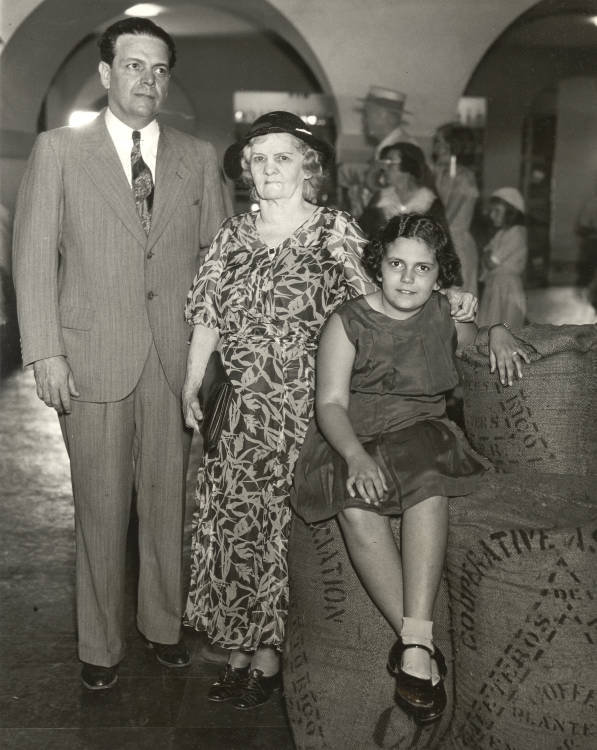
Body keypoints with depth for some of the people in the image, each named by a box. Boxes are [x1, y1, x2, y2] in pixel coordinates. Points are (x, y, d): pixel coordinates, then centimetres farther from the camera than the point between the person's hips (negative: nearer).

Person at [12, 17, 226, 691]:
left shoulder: (198, 157, 10)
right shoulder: (58, 151, 4)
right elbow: (34, 256, 0)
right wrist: (45, 353, -7)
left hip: (178, 360, 2)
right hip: (93, 359, -2)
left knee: (169, 499, 10)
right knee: (101, 508, 5)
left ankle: (164, 623, 29)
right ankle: (99, 643, 22)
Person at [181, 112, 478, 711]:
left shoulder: (335, 229, 1)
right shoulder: (232, 236, 12)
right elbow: (208, 316, 11)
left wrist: (444, 298, -15)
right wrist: (191, 386, 4)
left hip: (306, 405, -4)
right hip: (247, 407, 4)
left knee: (280, 520, -5)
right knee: (228, 515, 0)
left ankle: (266, 656, 10)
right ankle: (240, 651, 14)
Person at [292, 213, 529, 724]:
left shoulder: (446, 315, 12)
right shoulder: (348, 322, 1)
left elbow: (478, 335, 36)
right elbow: (331, 403, -8)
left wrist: (498, 333, 10)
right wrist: (356, 455, -28)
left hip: (422, 434, 2)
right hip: (352, 439, -1)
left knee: (428, 484, -35)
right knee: (358, 509, -35)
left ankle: (414, 643, -39)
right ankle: (419, 643, -29)